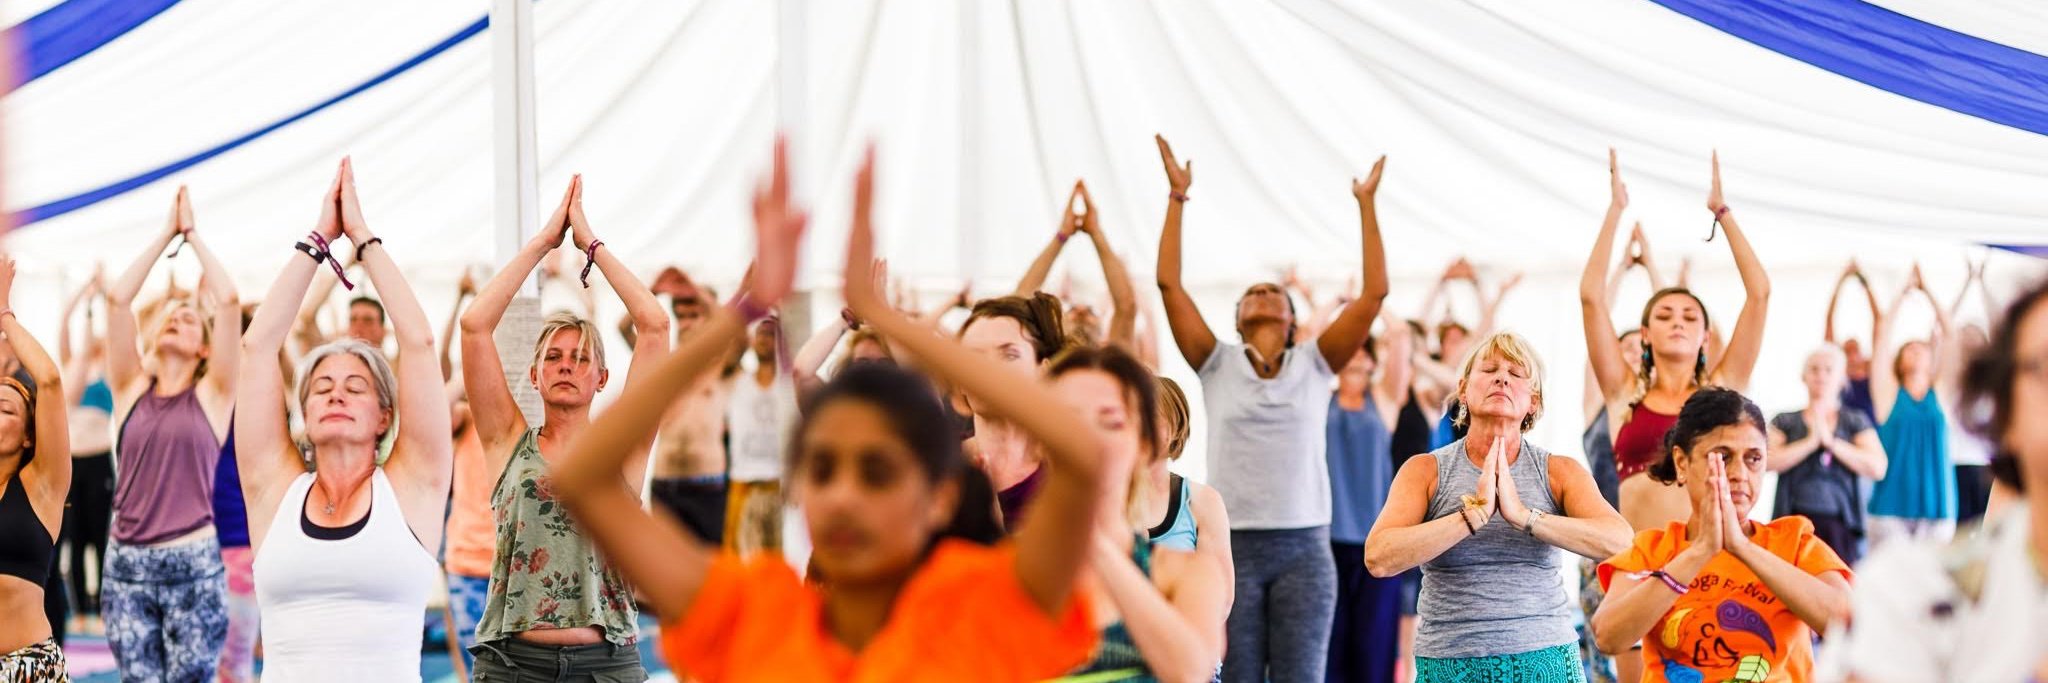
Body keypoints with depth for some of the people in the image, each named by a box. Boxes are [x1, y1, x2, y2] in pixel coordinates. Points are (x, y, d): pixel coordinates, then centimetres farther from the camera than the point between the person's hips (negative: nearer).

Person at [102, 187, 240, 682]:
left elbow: (229, 299, -5)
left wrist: (192, 234, 5)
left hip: (193, 565, -2)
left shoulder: (212, 395, 4)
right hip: (126, 565, 2)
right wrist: (166, 234, 6)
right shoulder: (131, 390, 10)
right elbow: (117, 298, 2)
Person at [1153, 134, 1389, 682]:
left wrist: (1367, 205, 2)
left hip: (1304, 546, 0)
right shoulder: (1218, 366, 7)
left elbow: (1374, 294, 1)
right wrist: (1178, 198, 1)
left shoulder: (1314, 367, 8)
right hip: (1232, 544, 0)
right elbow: (1169, 284, 1)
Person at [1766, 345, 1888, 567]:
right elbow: (1768, 461, -4)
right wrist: (1810, 442, -6)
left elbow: (1878, 468, 0)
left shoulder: (1856, 422, 14)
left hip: (1840, 526, 0)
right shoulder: (1785, 422, 13)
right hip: (1795, 522, 0)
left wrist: (1830, 441, -3)